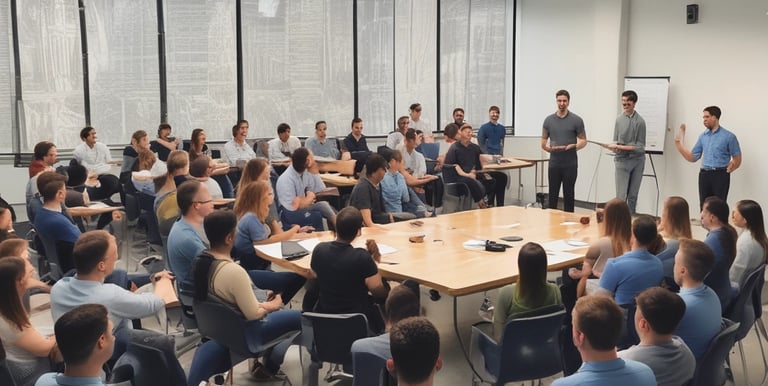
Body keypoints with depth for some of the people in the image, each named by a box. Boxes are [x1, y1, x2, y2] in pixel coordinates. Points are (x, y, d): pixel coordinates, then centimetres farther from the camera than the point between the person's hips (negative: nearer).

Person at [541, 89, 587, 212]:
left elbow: (583, 141, 2)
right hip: (554, 163, 2)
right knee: (553, 195, 5)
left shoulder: (576, 120, -1)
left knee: (568, 195, 3)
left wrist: (572, 146, -17)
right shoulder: (549, 120, 6)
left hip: (570, 164, -2)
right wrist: (550, 149, -11)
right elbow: (543, 143, 10)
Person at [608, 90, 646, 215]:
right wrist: (615, 146, -17)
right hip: (622, 161, 1)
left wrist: (621, 147, -17)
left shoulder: (639, 121, -8)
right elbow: (616, 140, 6)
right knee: (621, 196, -2)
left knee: (633, 196, 8)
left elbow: (640, 146, -9)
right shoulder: (619, 118, 1)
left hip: (637, 161, -1)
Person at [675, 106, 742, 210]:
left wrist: (727, 170, -13)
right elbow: (693, 157, 11)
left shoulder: (728, 136, -1)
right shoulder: (703, 136, 13)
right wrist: (679, 144, 3)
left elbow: (737, 159, 2)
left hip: (720, 175, -5)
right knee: (704, 207, 6)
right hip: (704, 175, 5)